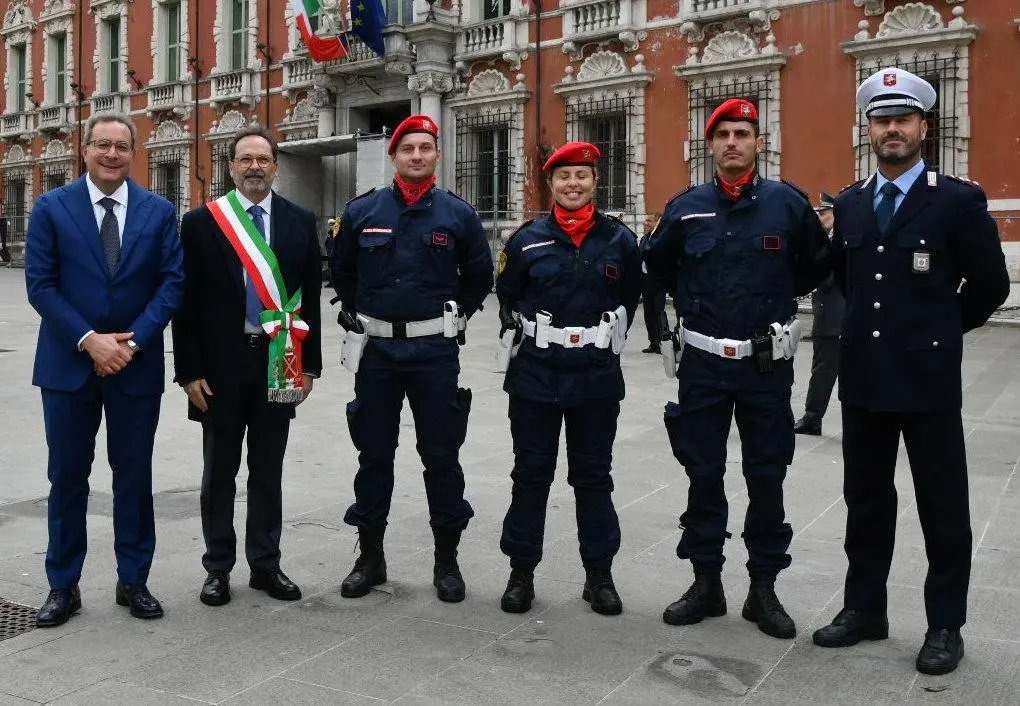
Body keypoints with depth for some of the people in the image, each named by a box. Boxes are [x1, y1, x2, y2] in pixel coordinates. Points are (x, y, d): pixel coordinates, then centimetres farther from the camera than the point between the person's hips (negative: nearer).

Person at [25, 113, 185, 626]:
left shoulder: (159, 212, 3)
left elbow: (172, 282, -2)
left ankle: (133, 581, 21)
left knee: (134, 477, 8)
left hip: (137, 365, 1)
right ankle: (63, 586, 20)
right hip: (69, 364, 0)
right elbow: (40, 284, -5)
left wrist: (131, 341, -12)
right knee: (67, 477, 8)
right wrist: (89, 341, -14)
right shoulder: (52, 208, 1)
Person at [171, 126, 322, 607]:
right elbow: (187, 302, -3)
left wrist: (309, 365, 2)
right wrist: (189, 371, -7)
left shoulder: (301, 222, 4)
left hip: (279, 363, 2)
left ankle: (265, 564, 23)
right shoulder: (200, 222, -1)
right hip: (221, 364, -1)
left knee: (268, 470, 11)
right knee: (220, 471, 9)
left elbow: (309, 298, 6)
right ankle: (218, 567, 22)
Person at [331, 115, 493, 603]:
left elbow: (479, 277, 10)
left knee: (441, 456, 5)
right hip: (376, 349, 1)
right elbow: (341, 272, 15)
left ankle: (447, 561, 17)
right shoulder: (361, 212, 3)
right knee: (374, 455, 8)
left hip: (435, 351, -1)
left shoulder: (458, 214, 0)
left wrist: (450, 320, 9)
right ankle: (370, 557, 21)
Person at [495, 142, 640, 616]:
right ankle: (521, 572, 19)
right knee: (531, 474, 7)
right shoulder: (527, 241, 0)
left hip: (597, 379, 0)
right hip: (534, 377, 0)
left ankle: (599, 575, 21)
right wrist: (526, 338, 10)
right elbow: (507, 300, 12)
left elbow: (629, 299, 14)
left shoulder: (620, 241, 1)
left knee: (593, 476, 9)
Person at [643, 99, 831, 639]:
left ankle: (763, 589, 19)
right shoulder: (686, 207, 1)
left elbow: (817, 268, 10)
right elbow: (655, 266, 17)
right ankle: (706, 582, 21)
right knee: (703, 474, 8)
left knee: (766, 478, 7)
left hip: (767, 366, -1)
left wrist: (775, 295, 11)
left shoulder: (788, 204, -3)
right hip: (703, 365, 1)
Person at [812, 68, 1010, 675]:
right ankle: (865, 608, 25)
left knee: (942, 507, 5)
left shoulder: (959, 200, -6)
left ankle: (945, 626, 18)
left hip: (929, 380, -5)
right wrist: (884, 325, 13)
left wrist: (938, 331, 8)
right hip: (863, 377, 5)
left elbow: (989, 285, -1)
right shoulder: (850, 204, 9)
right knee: (866, 500, 13)